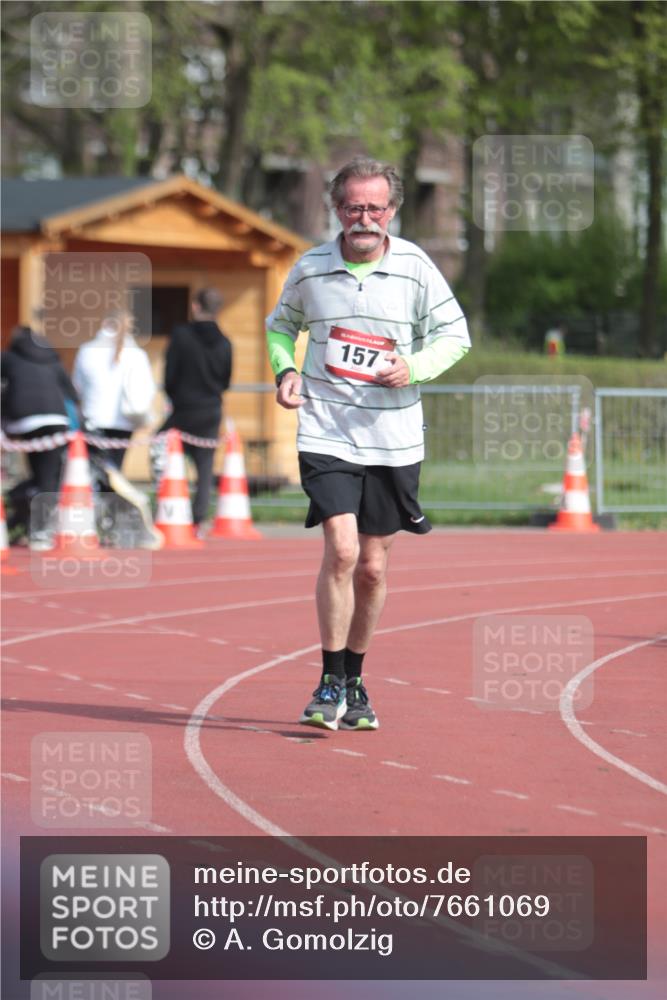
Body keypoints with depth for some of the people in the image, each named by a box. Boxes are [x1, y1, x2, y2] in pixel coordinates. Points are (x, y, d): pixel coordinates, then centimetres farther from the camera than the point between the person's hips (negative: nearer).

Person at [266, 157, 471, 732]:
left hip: (393, 440, 1)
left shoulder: (415, 268, -3)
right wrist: (285, 370, 0)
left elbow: (456, 334, 5)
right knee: (341, 550, -17)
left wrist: (413, 368, -13)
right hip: (326, 432, -1)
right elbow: (281, 325, 19)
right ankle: (331, 684, -6)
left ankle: (354, 682, 26)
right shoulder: (309, 270, 0)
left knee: (373, 567, 8)